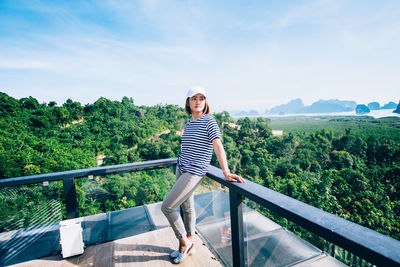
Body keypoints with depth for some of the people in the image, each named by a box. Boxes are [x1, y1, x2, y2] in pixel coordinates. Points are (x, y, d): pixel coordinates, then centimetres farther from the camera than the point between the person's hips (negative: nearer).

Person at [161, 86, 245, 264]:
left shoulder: (209, 122, -12)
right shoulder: (187, 125, 10)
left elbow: (218, 146, -21)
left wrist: (226, 172, -28)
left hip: (194, 173, -7)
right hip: (181, 169, 7)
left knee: (167, 207, -5)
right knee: (187, 207, 16)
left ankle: (184, 242, 17)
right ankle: (188, 244, 34)